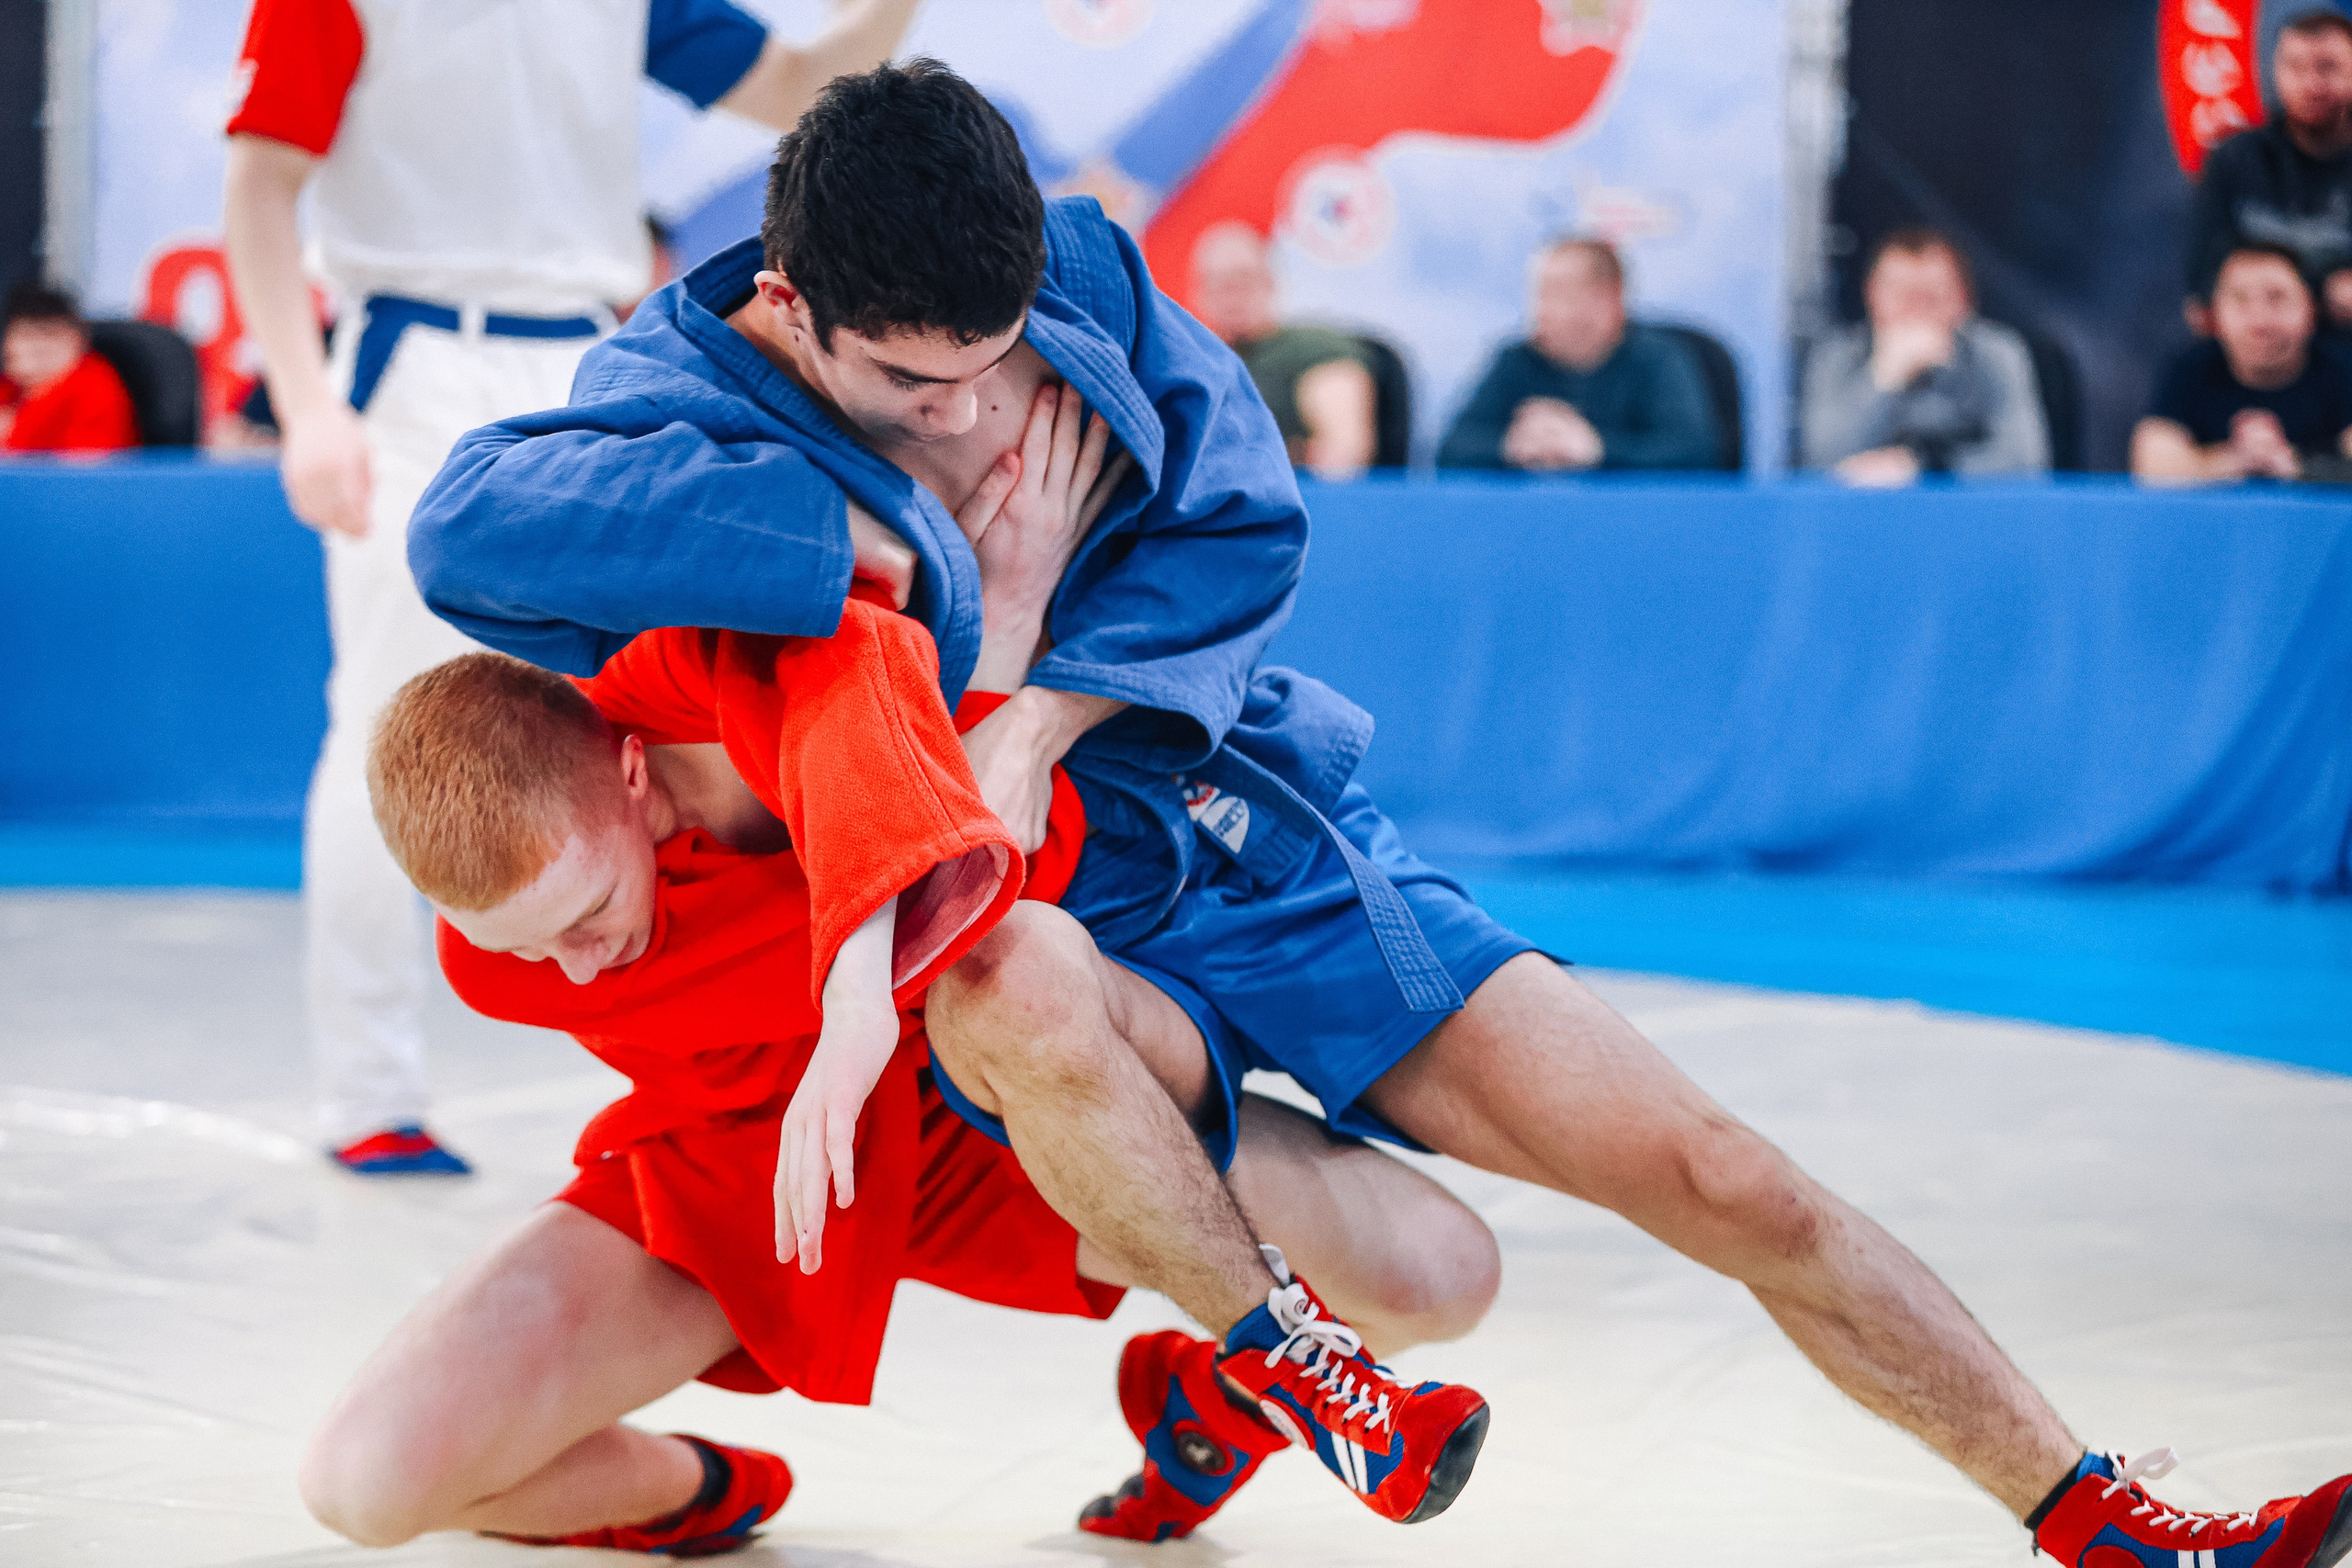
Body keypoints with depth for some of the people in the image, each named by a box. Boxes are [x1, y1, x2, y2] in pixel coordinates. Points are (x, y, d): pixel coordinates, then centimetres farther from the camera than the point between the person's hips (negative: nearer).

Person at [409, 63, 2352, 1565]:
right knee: (996, 976, -42)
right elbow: (473, 528, -35)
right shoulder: (685, 403, -15)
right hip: (1082, 946, -3)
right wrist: (855, 544, -29)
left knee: (1730, 1182, -6)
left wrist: (1041, 717, -18)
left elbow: (1243, 523, -2)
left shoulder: (1081, 269, -3)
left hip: (1294, 848, 3)